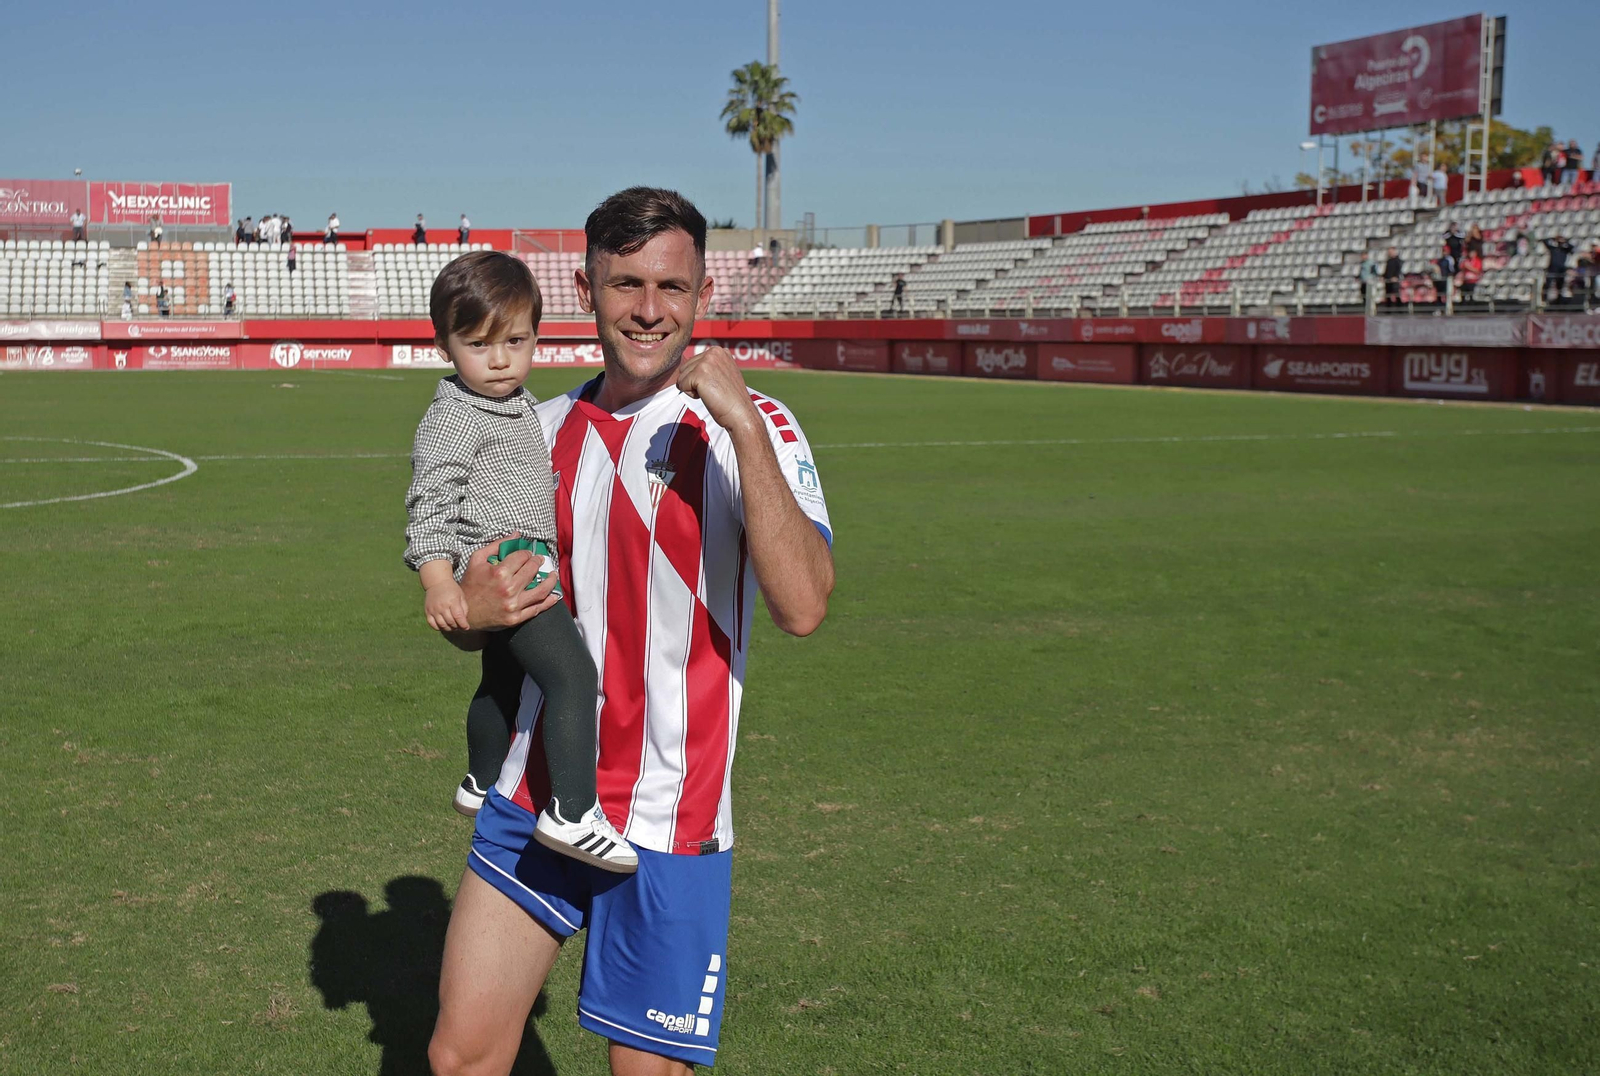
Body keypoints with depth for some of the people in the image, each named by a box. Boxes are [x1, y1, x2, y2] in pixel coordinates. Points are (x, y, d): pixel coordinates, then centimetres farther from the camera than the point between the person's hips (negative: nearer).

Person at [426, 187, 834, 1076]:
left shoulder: (750, 427, -8)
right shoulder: (545, 429, 8)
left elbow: (803, 607, -25)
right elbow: (476, 610, 18)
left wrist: (742, 427, -28)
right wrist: (471, 611, -6)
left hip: (664, 825, -4)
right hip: (530, 803, 5)